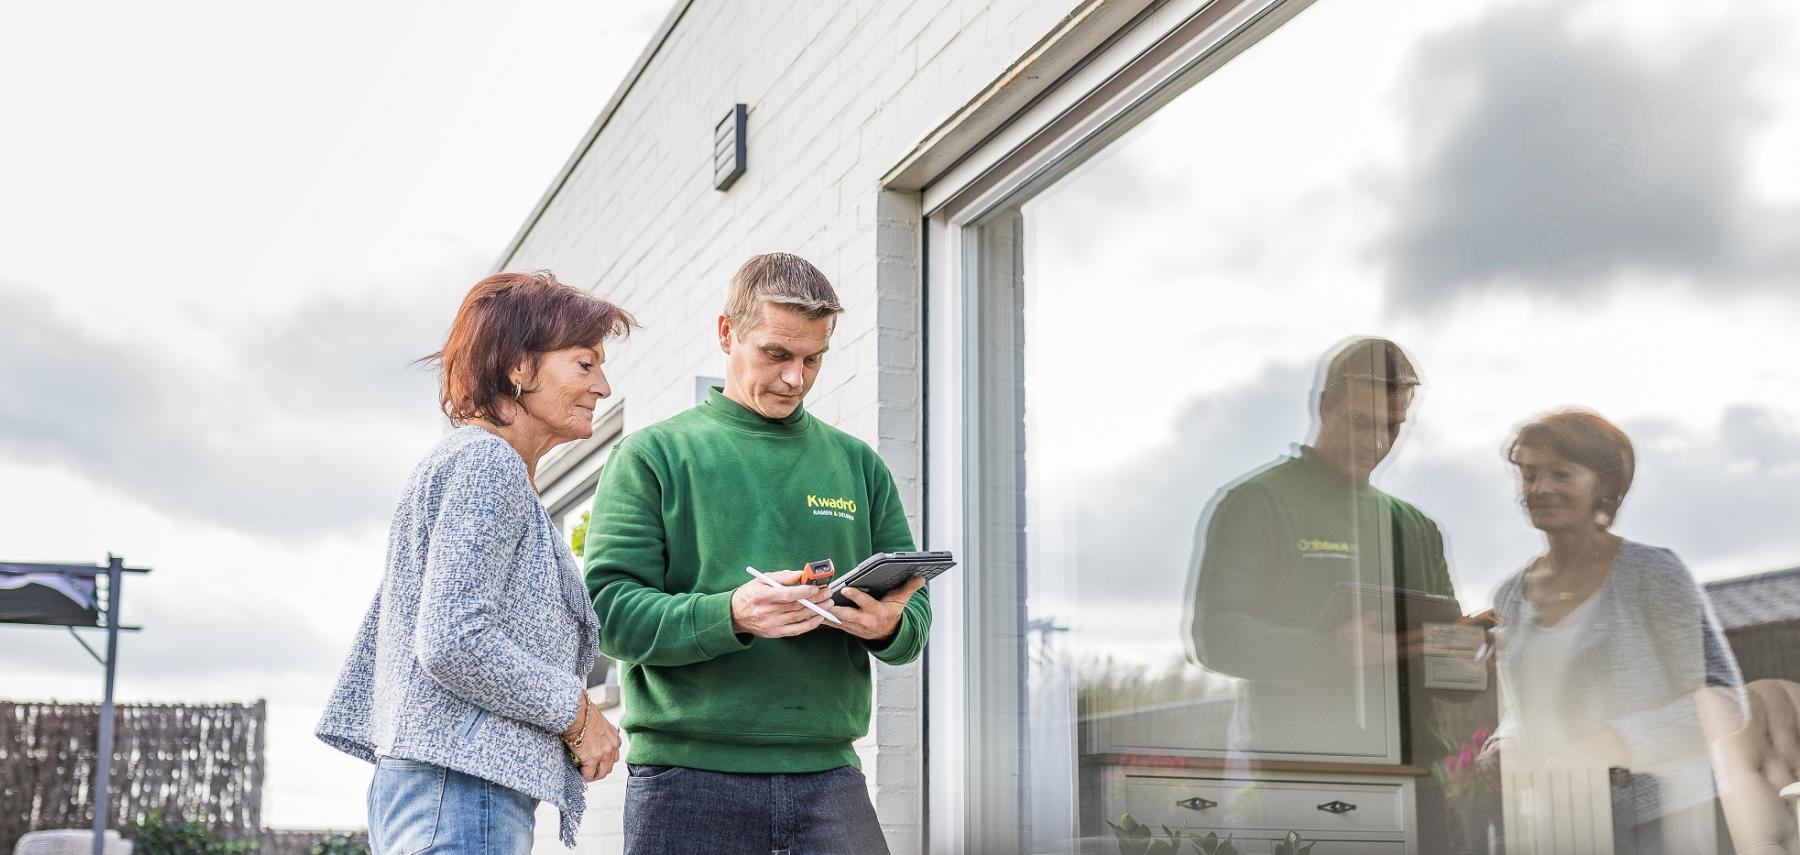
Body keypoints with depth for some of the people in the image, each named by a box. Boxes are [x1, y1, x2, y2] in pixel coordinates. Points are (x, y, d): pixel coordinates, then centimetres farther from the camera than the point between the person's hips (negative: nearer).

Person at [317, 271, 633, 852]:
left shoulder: (457, 459, 23)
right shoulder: (488, 464, -8)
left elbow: (378, 640, 24)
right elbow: (451, 642, -19)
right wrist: (576, 712, -10)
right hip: (463, 789, -10)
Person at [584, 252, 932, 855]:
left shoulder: (858, 465, 16)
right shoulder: (652, 456, 5)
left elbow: (915, 614, 14)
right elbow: (611, 610, -5)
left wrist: (890, 626, -10)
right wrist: (730, 615, -21)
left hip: (826, 776, 3)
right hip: (687, 777, -2)